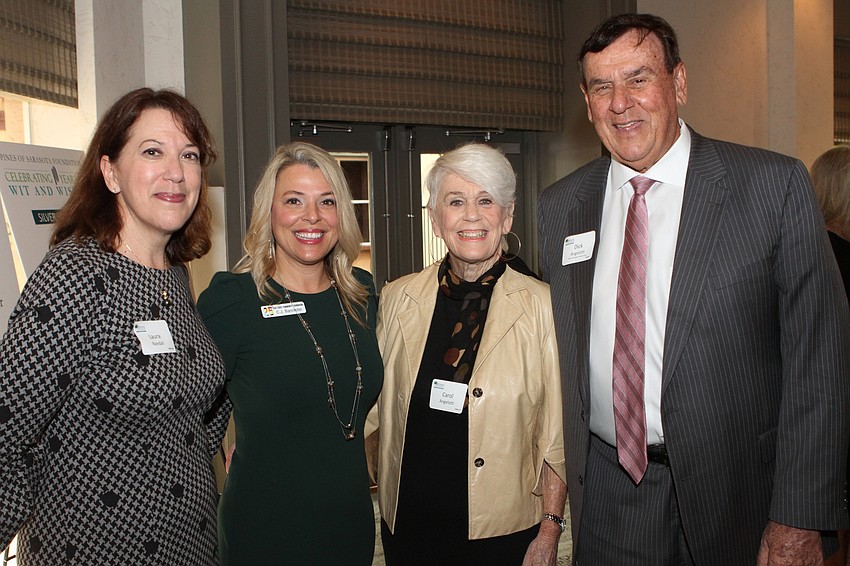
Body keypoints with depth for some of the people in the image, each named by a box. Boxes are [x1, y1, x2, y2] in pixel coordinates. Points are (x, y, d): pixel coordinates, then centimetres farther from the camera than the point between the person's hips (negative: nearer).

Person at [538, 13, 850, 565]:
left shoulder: (775, 184, -9)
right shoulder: (559, 207, 2)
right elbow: (560, 350, 7)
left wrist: (801, 520, -13)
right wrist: (558, 481, 5)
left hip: (735, 499, -2)